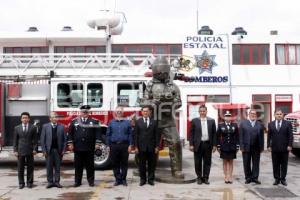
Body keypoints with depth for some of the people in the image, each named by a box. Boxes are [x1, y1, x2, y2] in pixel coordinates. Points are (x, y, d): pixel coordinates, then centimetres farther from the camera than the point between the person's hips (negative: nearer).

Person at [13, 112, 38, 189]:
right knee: (20, 168, 4)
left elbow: (35, 139, 3)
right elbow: (15, 140, 7)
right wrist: (15, 150, 0)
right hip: (20, 151, 1)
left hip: (30, 151, -1)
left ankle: (29, 182, 14)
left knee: (30, 167, 5)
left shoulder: (33, 128, 3)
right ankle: (21, 183, 14)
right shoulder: (17, 128, 7)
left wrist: (35, 149, -6)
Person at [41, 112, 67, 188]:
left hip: (58, 150, 1)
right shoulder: (45, 126, 3)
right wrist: (44, 150, -5)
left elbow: (64, 139, 4)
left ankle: (57, 182, 12)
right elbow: (42, 139, 2)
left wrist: (63, 150, -3)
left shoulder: (61, 127, 4)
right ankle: (50, 182, 13)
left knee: (57, 167, 5)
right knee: (49, 167, 4)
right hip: (49, 150, 0)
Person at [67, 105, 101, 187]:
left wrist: (97, 143, -7)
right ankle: (77, 181, 15)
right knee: (78, 165, 7)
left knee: (90, 165, 6)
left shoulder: (94, 121, 4)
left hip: (89, 148, -1)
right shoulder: (74, 121, 8)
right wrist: (70, 143, 1)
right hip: (77, 148, 1)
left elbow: (98, 133, 0)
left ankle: (91, 181, 15)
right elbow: (70, 133, 8)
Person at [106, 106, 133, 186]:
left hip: (124, 145, -1)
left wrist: (130, 145, -4)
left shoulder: (127, 122, 6)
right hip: (114, 145, 1)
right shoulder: (111, 122, 8)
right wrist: (108, 145, 2)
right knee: (115, 164, 4)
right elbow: (108, 134, 8)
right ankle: (118, 179, 14)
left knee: (124, 163, 3)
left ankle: (123, 179, 14)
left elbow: (130, 134, 3)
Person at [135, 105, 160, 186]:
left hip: (151, 147, 1)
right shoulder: (138, 122, 3)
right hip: (141, 147, -1)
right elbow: (136, 135, 1)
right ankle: (142, 179, 16)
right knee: (142, 164, 5)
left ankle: (151, 179, 15)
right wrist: (136, 147, -5)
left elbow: (157, 135, 4)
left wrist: (157, 146, -1)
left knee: (152, 164, 5)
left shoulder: (154, 122, 5)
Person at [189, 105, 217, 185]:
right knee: (198, 162, 5)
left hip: (208, 144, 1)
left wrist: (214, 145, 1)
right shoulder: (194, 121, 2)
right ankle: (199, 177, 18)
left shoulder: (211, 121, 6)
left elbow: (214, 133, 6)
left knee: (207, 162, 6)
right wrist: (191, 144, -5)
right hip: (198, 144, -1)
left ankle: (205, 177, 17)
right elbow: (191, 133, 2)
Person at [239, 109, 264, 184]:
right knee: (246, 163, 4)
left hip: (256, 147, 2)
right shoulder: (243, 123, 4)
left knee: (256, 163, 5)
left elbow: (262, 136, 7)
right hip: (246, 147, -1)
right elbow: (241, 136, -1)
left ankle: (255, 178, 13)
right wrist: (241, 146, -7)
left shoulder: (260, 124, 10)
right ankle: (248, 178, 13)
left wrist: (261, 147, 1)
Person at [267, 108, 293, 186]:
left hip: (284, 148, -1)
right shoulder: (270, 124, 6)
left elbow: (290, 135, -2)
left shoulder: (288, 123, 1)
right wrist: (269, 146, 0)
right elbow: (269, 136, 6)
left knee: (284, 164, 5)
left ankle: (283, 179, 14)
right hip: (274, 148, 1)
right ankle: (277, 179, 13)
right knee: (275, 165, 5)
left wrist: (289, 145, -9)